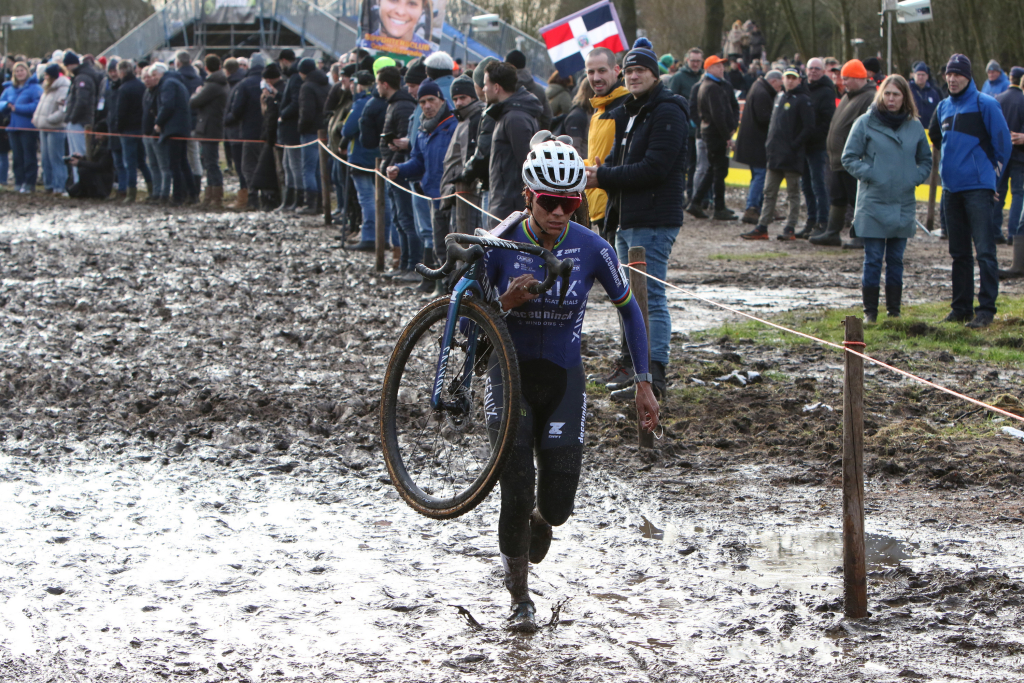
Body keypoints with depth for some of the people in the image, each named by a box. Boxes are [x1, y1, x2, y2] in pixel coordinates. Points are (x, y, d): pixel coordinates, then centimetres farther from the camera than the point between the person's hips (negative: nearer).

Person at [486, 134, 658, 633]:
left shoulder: (592, 249, -12)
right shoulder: (499, 246, -15)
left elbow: (628, 309, 4)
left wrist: (644, 384, 2)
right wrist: (507, 303, -27)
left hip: (563, 380, 1)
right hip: (511, 375, -1)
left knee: (557, 505, -5)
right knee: (516, 495, -11)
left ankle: (540, 520, 35)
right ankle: (520, 598, 11)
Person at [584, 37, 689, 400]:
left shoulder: (667, 112, -12)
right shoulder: (629, 113, 19)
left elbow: (654, 168, -21)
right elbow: (620, 161, 20)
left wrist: (604, 177, -17)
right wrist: (599, 173, -4)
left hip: (653, 220, -10)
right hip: (627, 219, 10)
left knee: (651, 296, -11)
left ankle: (654, 374, -11)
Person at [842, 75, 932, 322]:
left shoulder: (915, 126, 7)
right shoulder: (866, 123, -2)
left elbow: (926, 161, 17)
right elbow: (849, 158, 1)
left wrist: (915, 178, -1)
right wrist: (869, 175, -12)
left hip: (904, 206, 3)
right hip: (873, 204, -3)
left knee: (896, 260, 9)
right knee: (873, 260, -2)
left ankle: (894, 310, 15)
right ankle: (870, 311, 4)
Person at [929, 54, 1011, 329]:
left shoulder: (984, 104, -8)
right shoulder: (943, 107, 12)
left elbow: (1001, 139, -7)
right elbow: (935, 138, 29)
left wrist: (993, 164, 4)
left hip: (978, 185, -7)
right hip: (952, 187, 7)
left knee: (984, 250, -11)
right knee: (959, 252, 12)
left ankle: (986, 308, -11)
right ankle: (961, 306, 19)